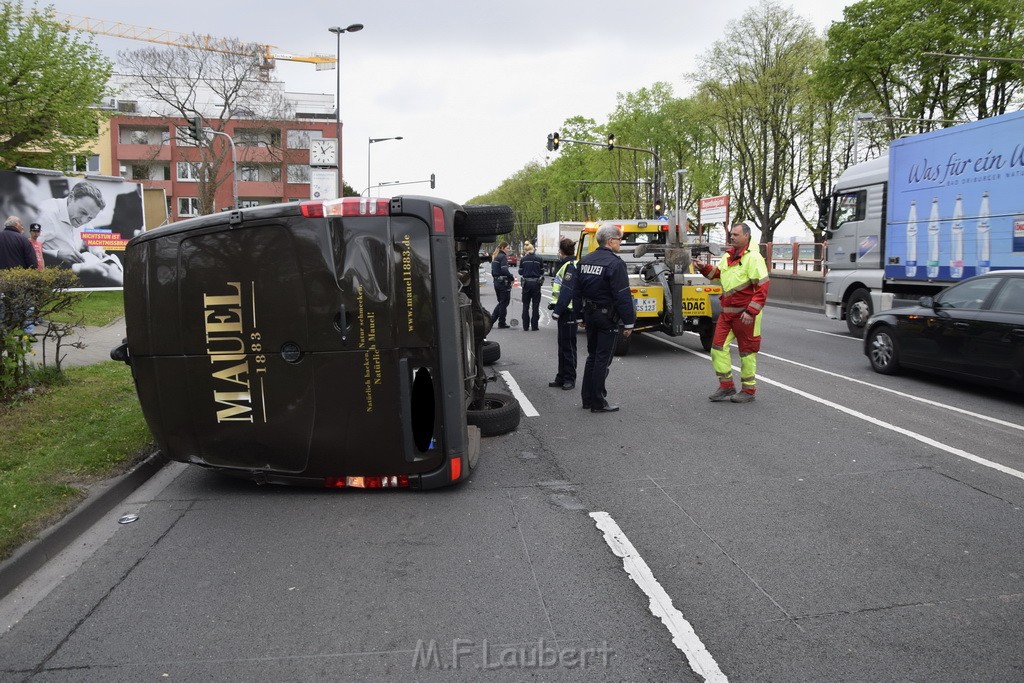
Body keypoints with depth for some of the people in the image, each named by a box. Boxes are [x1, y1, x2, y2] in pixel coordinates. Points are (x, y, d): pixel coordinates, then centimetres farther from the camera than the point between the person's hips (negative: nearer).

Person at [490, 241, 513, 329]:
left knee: (501, 302, 17)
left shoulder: (494, 257, 14)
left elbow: (492, 271, 16)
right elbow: (504, 270, -23)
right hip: (503, 282, -8)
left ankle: (491, 320, 11)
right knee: (504, 302, 2)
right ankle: (502, 323, 8)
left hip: (496, 282, 9)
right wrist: (511, 277, -12)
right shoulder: (503, 257, -13)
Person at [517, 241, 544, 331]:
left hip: (526, 283, 0)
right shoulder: (539, 259, -3)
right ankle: (534, 326, 5)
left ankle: (526, 326, 10)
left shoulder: (523, 259, -4)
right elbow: (542, 272, 3)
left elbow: (520, 272, 2)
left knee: (525, 305, 10)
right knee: (535, 305, 7)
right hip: (536, 283, 0)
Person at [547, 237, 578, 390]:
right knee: (562, 345, 14)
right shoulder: (565, 264, 16)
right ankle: (562, 377, 22)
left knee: (568, 346, -2)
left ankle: (570, 379, 6)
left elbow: (567, 290, -21)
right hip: (564, 311, 10)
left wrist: (558, 309, -20)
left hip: (568, 311, -10)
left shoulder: (571, 266, -15)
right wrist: (555, 304, 16)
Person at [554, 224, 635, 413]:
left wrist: (581, 314, 20)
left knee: (592, 356, 17)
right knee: (602, 359, -2)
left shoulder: (584, 261, 9)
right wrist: (629, 322, -14)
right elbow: (623, 296, -19)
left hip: (590, 314, 8)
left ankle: (587, 398, 22)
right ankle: (598, 403, 3)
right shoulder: (614, 263, -16)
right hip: (607, 316, -8)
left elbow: (576, 291, 14)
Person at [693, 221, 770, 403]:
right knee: (718, 347, 5)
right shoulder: (728, 255, 11)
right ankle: (726, 386, 16)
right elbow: (717, 273, 26)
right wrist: (703, 268, 6)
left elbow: (762, 287, -16)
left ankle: (749, 390, 17)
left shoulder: (753, 257, -13)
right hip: (727, 311, 7)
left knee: (747, 351, 4)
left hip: (745, 313, -7)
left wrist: (751, 311, -21)